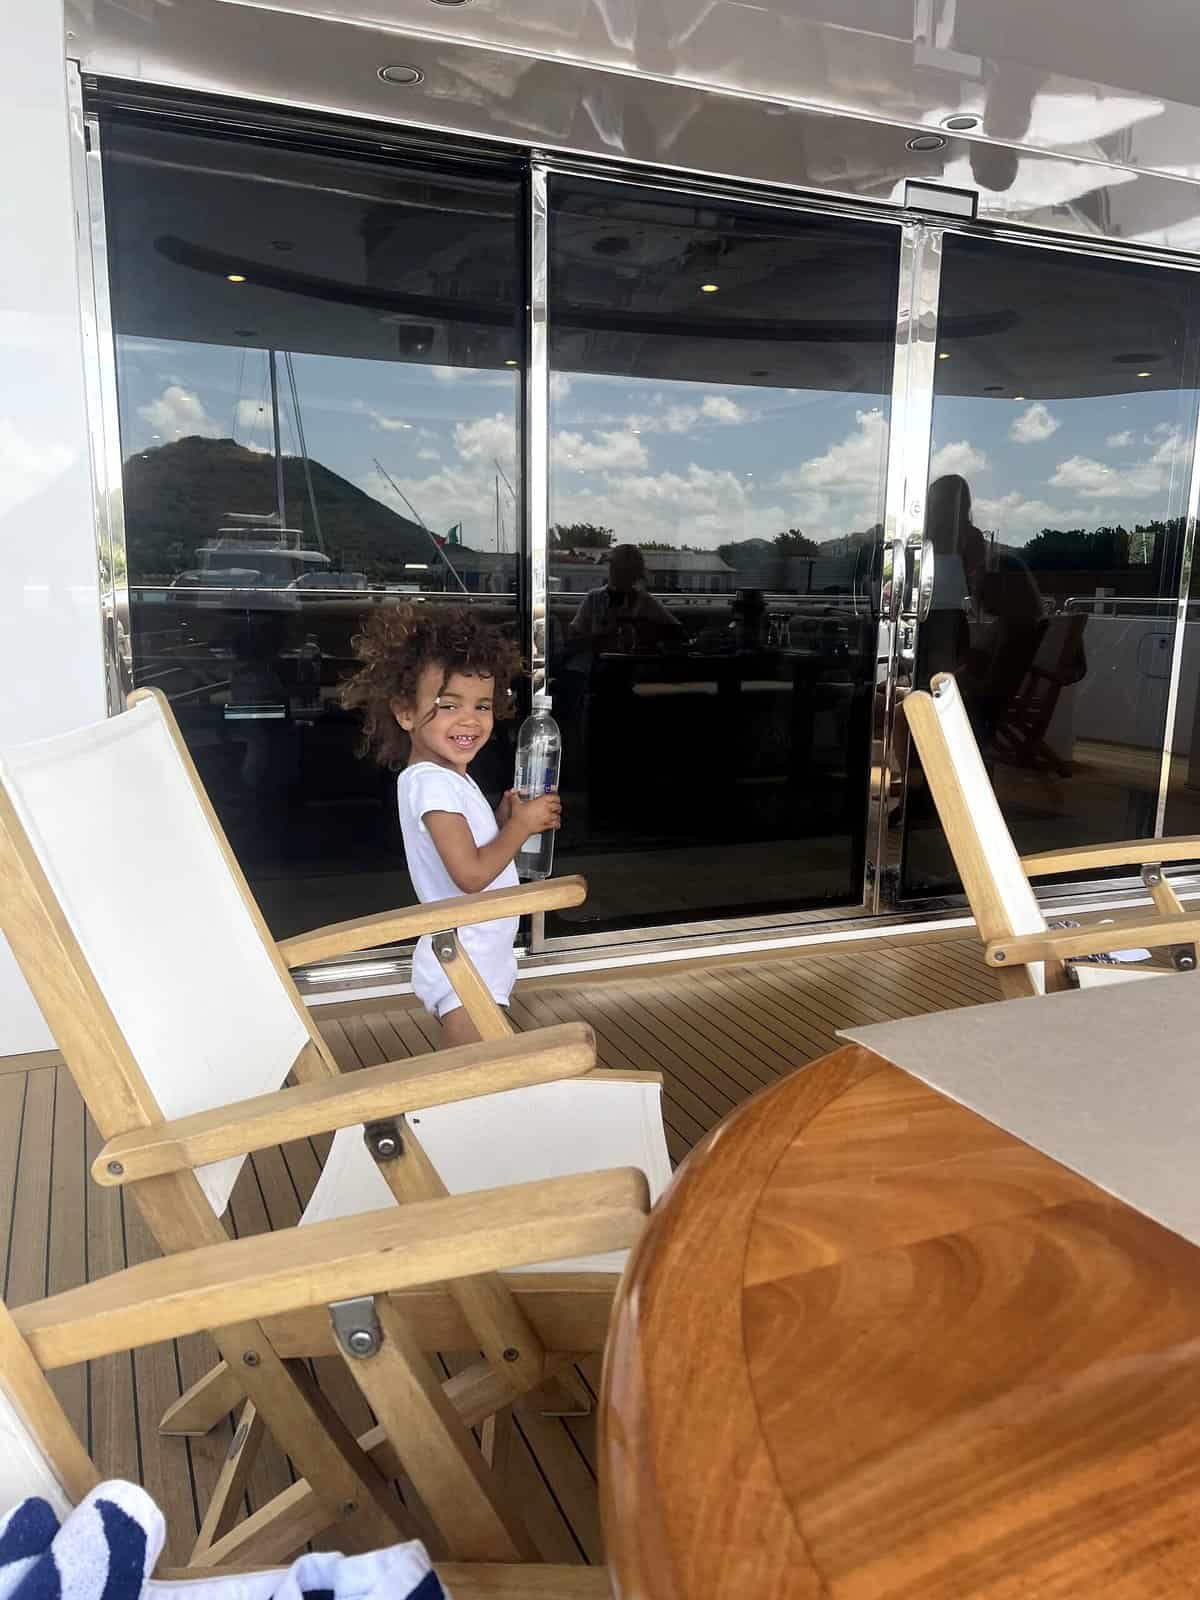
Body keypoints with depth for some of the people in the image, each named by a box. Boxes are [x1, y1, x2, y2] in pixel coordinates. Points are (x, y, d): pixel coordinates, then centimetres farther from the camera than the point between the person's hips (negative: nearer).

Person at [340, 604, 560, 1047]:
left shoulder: (450, 777, 11)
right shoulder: (432, 783, -21)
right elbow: (471, 874, -26)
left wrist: (502, 817, 2)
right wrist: (521, 824, -15)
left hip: (479, 959, 10)